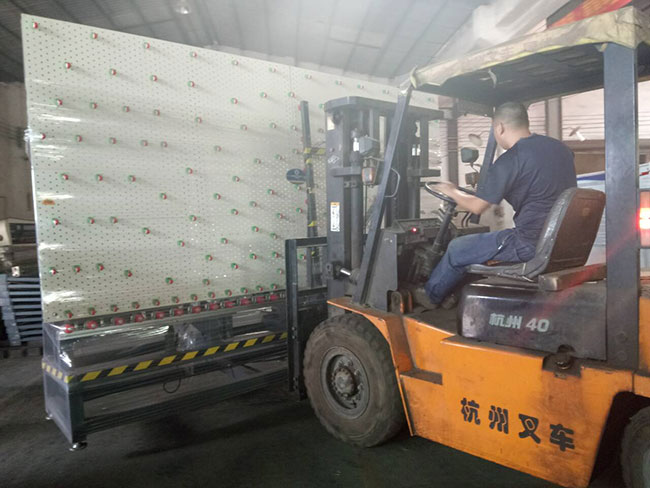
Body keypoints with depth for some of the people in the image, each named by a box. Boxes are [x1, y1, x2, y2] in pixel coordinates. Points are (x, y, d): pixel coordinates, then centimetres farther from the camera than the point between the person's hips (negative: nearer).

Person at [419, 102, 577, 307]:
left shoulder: (509, 162, -15)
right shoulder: (561, 148, 9)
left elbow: (477, 207, -6)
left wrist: (452, 192, 13)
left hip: (532, 244, -9)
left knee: (457, 249, 7)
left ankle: (430, 296, 28)